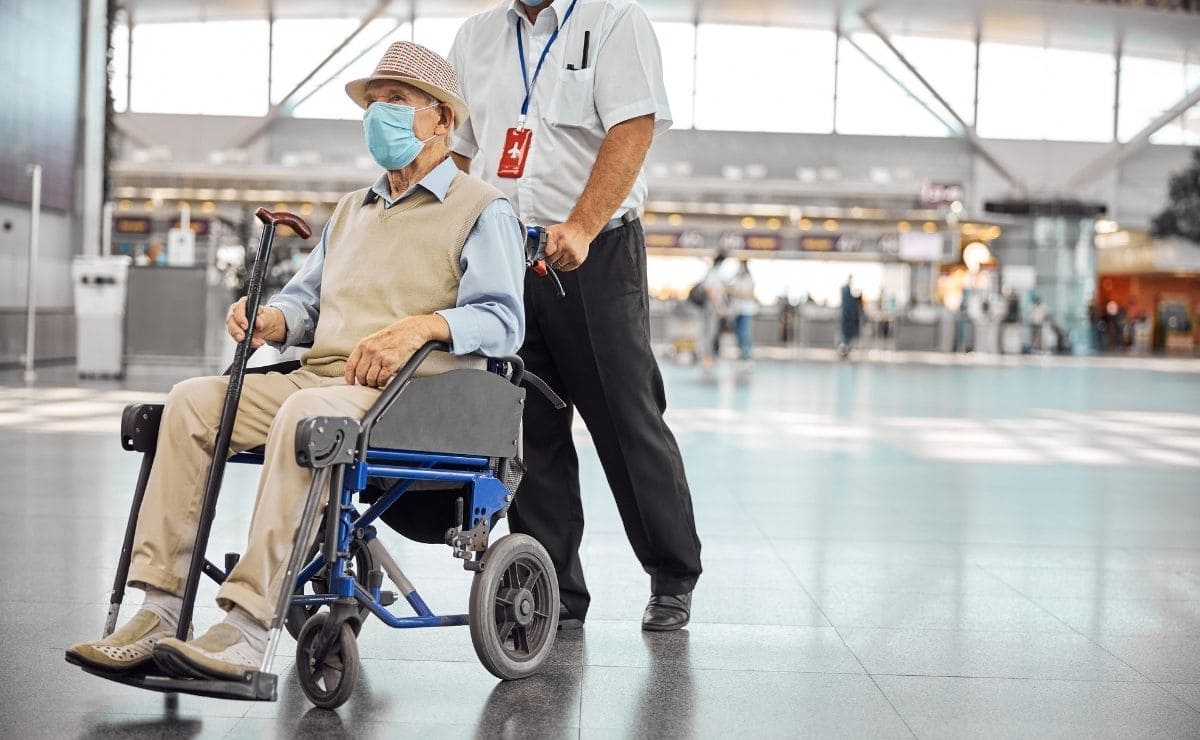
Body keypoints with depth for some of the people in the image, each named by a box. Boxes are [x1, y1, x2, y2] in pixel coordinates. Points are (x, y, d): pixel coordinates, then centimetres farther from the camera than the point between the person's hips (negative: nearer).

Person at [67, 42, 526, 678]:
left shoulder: (481, 210, 6)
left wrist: (423, 325, -24)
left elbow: (502, 321, -7)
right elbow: (305, 298, 28)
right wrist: (271, 318, 4)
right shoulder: (350, 211, 30)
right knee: (192, 399, -15)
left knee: (305, 413, -37)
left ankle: (248, 627, -40)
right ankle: (161, 609, -21)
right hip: (320, 378, 7)